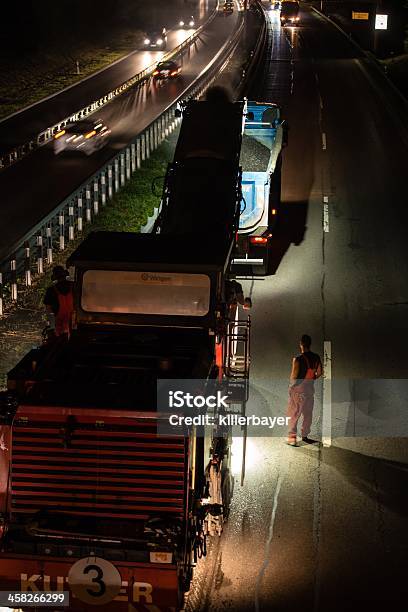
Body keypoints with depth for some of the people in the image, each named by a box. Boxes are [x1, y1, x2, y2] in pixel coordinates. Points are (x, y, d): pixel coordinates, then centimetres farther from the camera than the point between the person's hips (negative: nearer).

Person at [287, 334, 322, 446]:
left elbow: (294, 375, -17)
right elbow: (319, 372, 6)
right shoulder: (316, 358, -2)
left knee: (294, 414, 1)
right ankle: (305, 435, 22)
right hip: (310, 387, 5)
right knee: (308, 413, 16)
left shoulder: (298, 359, -20)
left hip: (298, 388, -5)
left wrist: (291, 385, 0)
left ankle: (292, 437, -2)